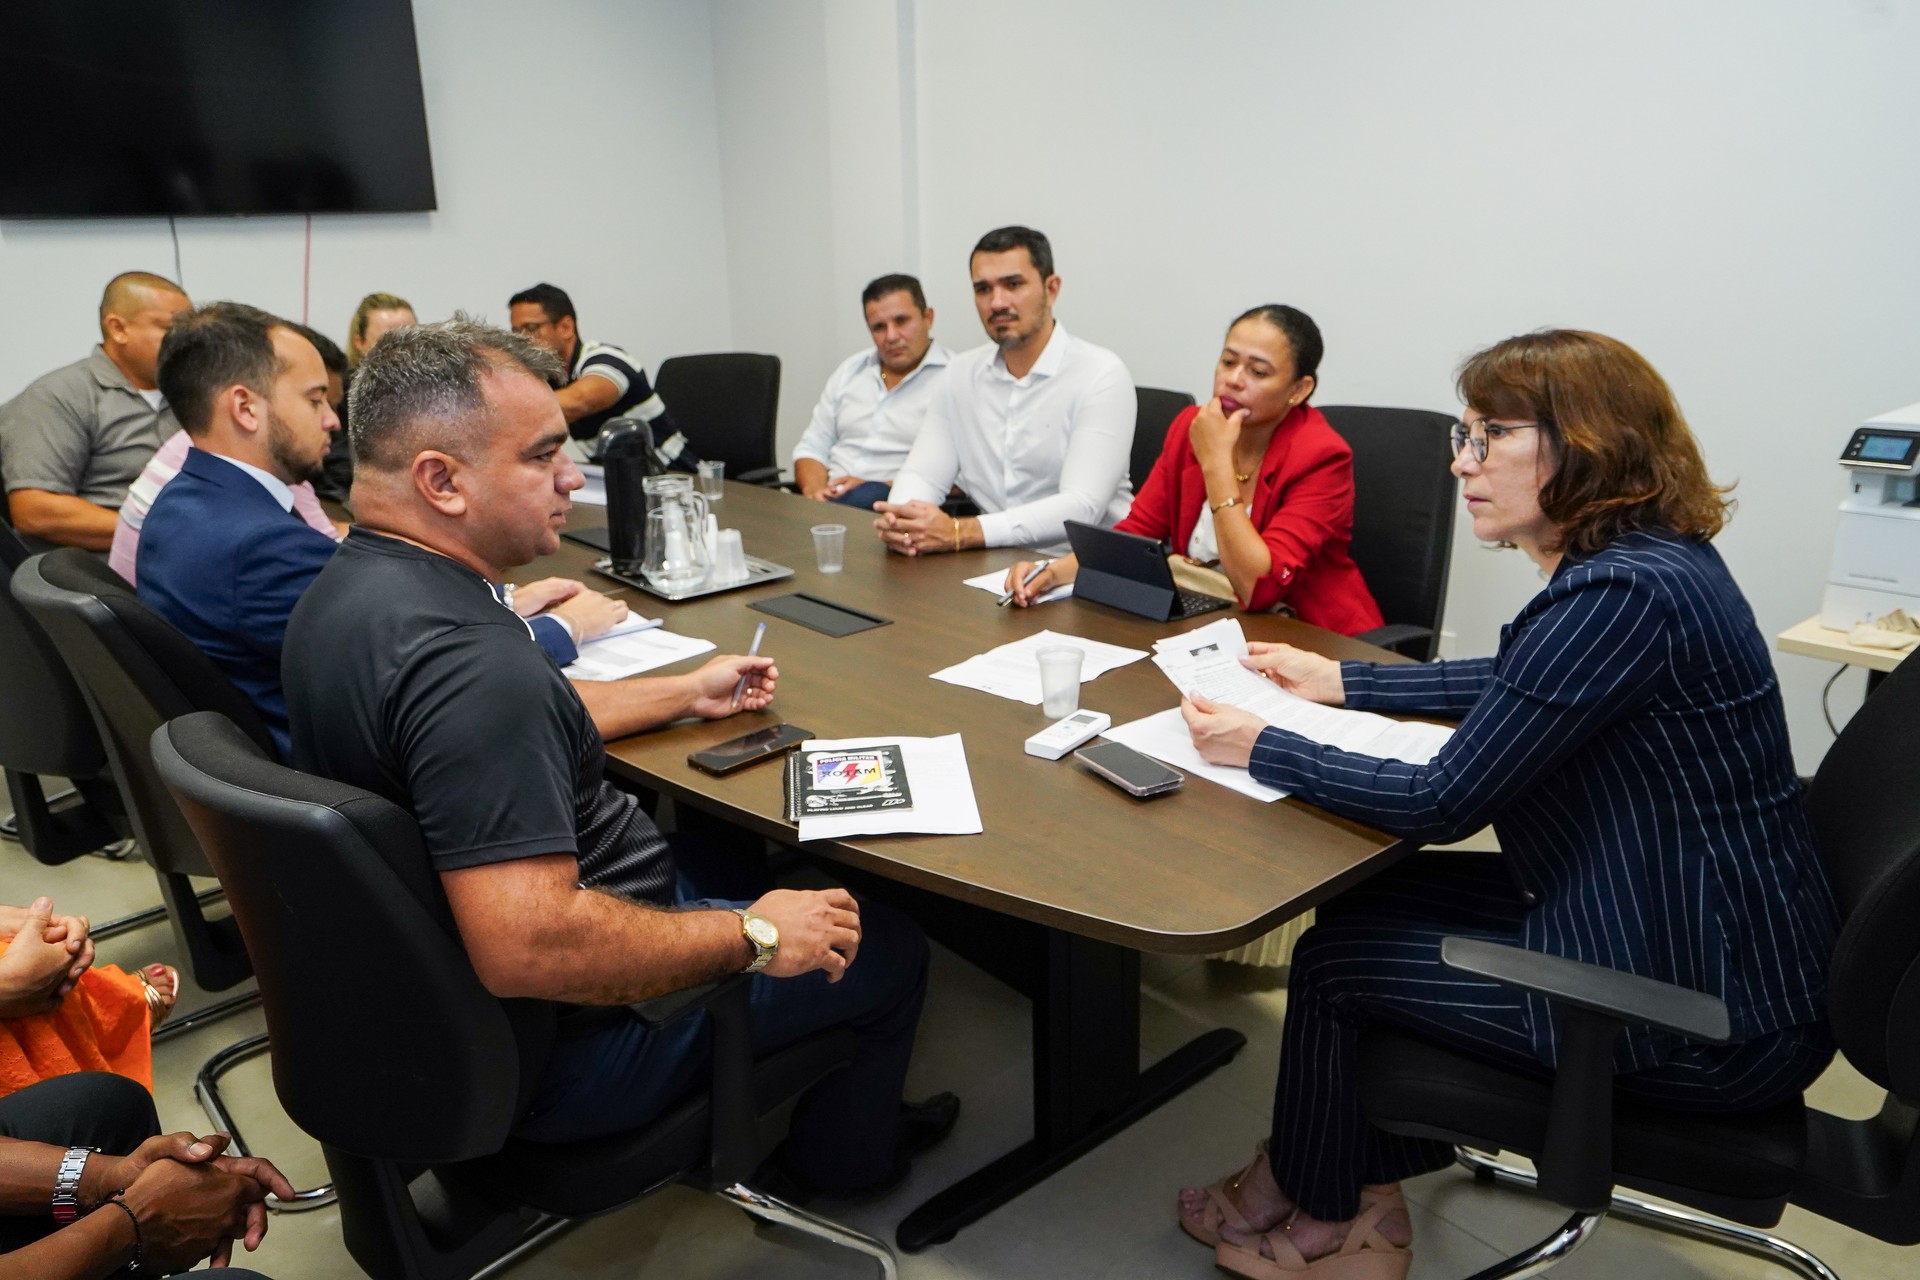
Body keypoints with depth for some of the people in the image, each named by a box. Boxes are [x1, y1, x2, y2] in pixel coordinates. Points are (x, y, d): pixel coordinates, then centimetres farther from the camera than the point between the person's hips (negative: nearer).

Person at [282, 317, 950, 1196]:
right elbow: (528, 947, -39)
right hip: (557, 1050, -10)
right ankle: (846, 1159, 38)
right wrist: (752, 940, -25)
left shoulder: (351, 586, -1)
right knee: (886, 951, 7)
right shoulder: (458, 655, -35)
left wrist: (684, 694, 19)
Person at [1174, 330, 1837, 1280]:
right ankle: (1362, 1200, 27)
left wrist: (1260, 749, -12)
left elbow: (1441, 803, -23)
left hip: (1708, 1017, -10)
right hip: (1702, 935, 10)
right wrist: (1342, 682, 20)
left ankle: (1308, 1203, 30)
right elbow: (1515, 687, 21)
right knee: (1377, 900, 14)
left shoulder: (1624, 594, -27)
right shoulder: (1645, 559, 3)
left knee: (1337, 955, 1)